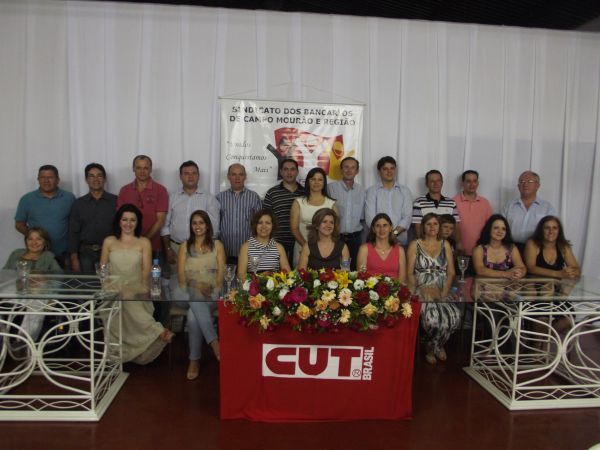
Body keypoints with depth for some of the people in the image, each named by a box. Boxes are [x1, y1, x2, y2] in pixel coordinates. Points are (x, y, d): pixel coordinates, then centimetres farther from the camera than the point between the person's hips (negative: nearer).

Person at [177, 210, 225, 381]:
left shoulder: (217, 245, 10)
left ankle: (194, 360, -27)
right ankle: (214, 342, -40)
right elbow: (181, 276, 5)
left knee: (193, 315, -31)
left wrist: (212, 290, -15)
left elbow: (221, 274, 3)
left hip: (213, 293, -1)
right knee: (196, 301, -36)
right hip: (190, 293, 1)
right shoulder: (185, 246, 13)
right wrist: (197, 286, -13)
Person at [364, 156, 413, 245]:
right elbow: (370, 218, -5)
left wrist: (395, 232, -13)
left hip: (400, 239, 2)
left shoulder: (405, 191, 11)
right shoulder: (371, 191, 5)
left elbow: (407, 216, 2)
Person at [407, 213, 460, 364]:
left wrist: (444, 292, -5)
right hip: (421, 291, -3)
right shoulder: (415, 245, 9)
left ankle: (434, 346, 4)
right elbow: (409, 273, 3)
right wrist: (419, 291, -12)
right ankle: (436, 346, 2)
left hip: (441, 292, 3)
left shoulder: (445, 245, 17)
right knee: (432, 317, -34)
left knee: (455, 315, -29)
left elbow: (451, 272, 11)